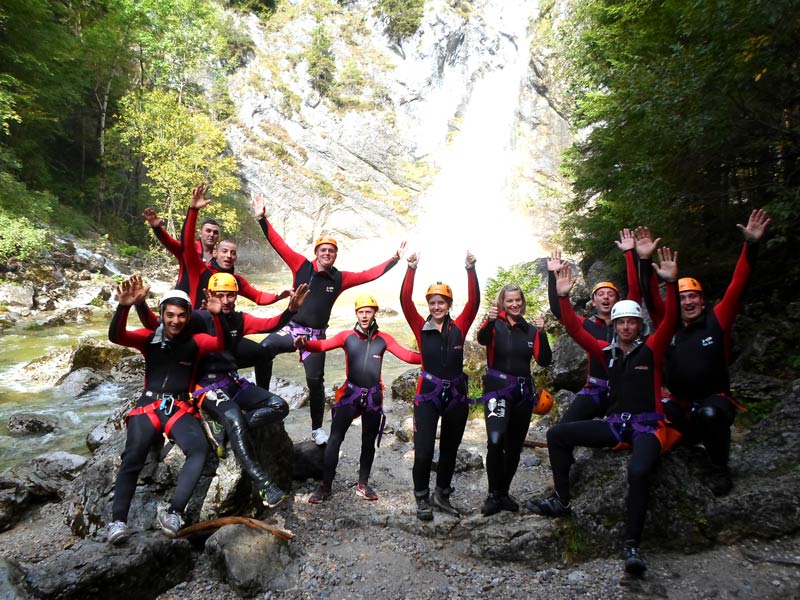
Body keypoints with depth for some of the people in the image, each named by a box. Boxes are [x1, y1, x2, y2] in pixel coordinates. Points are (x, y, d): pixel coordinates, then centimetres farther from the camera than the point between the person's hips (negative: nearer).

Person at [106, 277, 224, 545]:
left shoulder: (194, 341, 5)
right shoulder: (150, 338, 7)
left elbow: (221, 343, -12)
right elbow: (116, 336, -9)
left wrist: (216, 315, -30)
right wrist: (124, 306, -28)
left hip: (180, 408, -1)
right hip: (148, 405, 1)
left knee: (199, 448, -27)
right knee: (132, 458, -18)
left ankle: (173, 512, -25)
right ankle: (118, 520, -8)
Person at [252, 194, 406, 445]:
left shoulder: (340, 278, 2)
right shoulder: (301, 266, -1)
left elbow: (368, 275, 4)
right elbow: (278, 244, -4)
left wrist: (395, 259, 2)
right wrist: (262, 218, -9)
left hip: (316, 335, 1)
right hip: (292, 329, -1)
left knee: (315, 381, 3)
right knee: (264, 348, -30)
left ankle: (317, 429, 20)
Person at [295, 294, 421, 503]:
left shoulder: (383, 339, 0)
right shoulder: (347, 336, -3)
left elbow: (407, 355, -7)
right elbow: (322, 345, -17)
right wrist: (305, 344, -38)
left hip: (373, 396, 2)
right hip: (350, 393, -2)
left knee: (369, 442, 13)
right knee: (335, 439, -5)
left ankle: (363, 484, 28)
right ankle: (325, 486, 5)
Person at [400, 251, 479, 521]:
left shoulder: (459, 327, 3)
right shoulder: (421, 328, -1)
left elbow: (474, 302, -7)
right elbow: (405, 301, -11)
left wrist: (470, 270, -15)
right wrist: (411, 269, -19)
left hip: (456, 395, 2)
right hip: (428, 394, -2)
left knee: (449, 449, 15)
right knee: (423, 451, -6)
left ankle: (442, 495, 33)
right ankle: (422, 499, 16)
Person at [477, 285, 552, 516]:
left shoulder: (530, 330, 10)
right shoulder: (496, 325, -2)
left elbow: (544, 361, 1)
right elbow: (482, 339, -25)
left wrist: (541, 333, -13)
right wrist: (490, 320, -44)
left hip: (523, 391, 5)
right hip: (497, 388, -5)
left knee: (514, 446, 10)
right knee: (495, 440, -21)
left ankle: (503, 493, 24)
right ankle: (494, 495, -9)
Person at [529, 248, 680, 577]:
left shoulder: (652, 348, 0)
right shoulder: (607, 351, 9)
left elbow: (670, 321, -15)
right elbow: (575, 330, 4)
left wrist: (671, 283, -27)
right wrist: (563, 297, -6)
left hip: (648, 426, -5)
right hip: (614, 424, 5)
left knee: (638, 471, -34)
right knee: (557, 433, -5)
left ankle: (632, 546, -21)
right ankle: (561, 501, 4)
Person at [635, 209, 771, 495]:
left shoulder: (717, 320, -3)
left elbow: (737, 286, -10)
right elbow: (651, 298, -4)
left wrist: (751, 245, -19)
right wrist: (646, 261, -15)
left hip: (715, 402, -2)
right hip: (680, 406, 2)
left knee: (708, 414, -36)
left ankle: (719, 469, -8)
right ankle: (689, 442, 5)